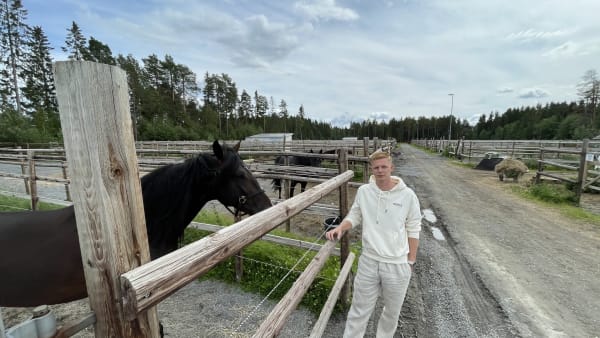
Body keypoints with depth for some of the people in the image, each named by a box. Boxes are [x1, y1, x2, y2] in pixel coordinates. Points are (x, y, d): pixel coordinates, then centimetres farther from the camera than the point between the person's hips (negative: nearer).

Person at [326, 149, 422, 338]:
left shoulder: (407, 195, -11)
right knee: (359, 310, 15)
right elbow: (354, 216, 5)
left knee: (392, 311, 24)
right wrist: (340, 229, -14)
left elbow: (413, 230, -2)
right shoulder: (364, 191, -6)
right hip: (368, 261, 1)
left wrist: (411, 261, 2)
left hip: (397, 264, 0)